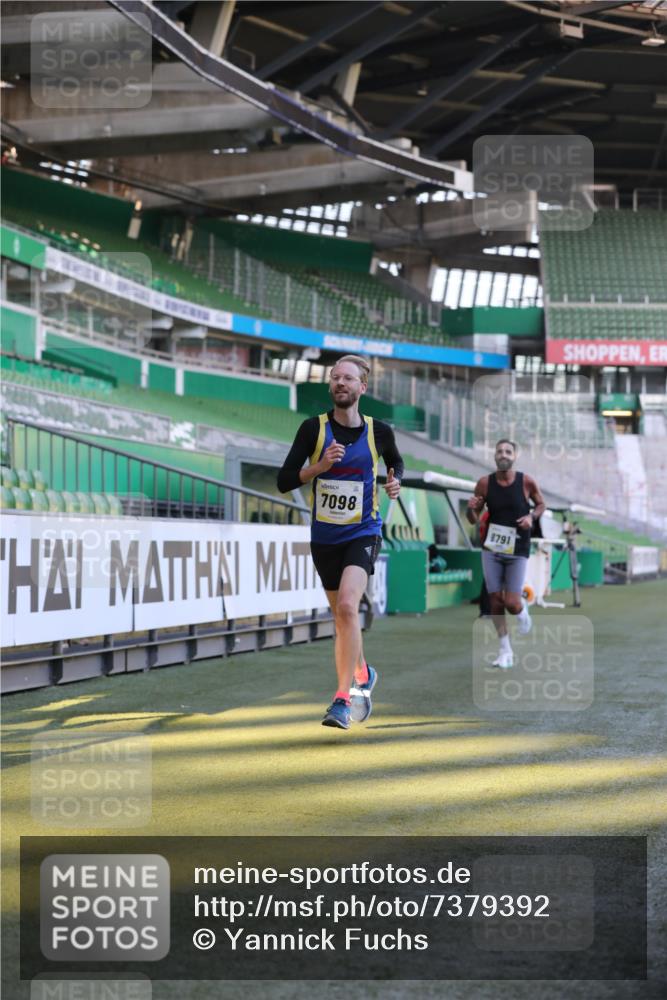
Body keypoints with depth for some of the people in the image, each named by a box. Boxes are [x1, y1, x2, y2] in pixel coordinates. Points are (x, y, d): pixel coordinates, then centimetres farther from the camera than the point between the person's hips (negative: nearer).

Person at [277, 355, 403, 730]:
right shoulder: (314, 428, -5)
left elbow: (396, 462, 20)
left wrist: (395, 481, -1)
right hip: (325, 537, 2)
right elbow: (284, 481, -8)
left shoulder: (379, 431, -2)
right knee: (343, 617, 14)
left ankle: (345, 698, -20)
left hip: (363, 533, -2)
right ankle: (362, 674, 42)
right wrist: (320, 466, -22)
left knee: (347, 605, -24)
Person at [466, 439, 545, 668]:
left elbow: (541, 504, 10)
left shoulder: (526, 482, -8)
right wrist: (471, 509, -20)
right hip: (492, 550, 2)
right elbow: (474, 519, 2)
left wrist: (532, 516, -12)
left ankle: (522, 609, 31)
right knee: (495, 600, 1)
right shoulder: (484, 483, -5)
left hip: (517, 552, -2)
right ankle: (505, 651, 15)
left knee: (512, 604, -8)